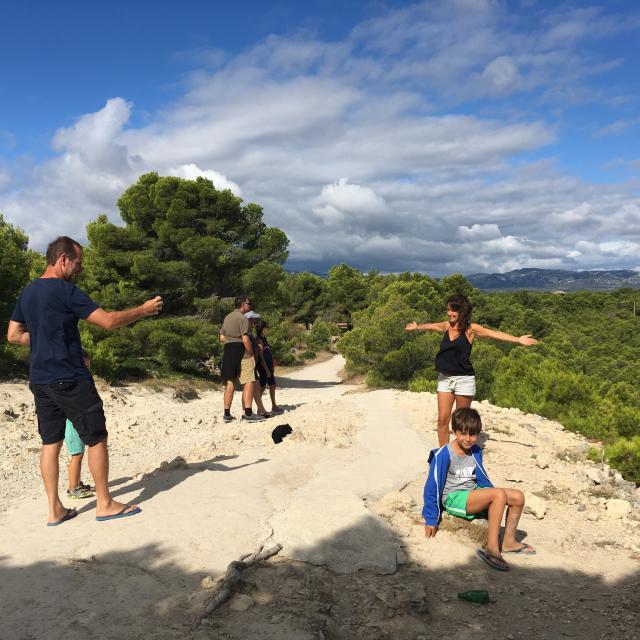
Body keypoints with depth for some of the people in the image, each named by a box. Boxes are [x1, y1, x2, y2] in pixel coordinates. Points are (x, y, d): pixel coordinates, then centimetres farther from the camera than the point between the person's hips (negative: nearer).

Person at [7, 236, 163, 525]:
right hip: (69, 379, -8)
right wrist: (143, 310, -6)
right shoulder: (65, 290, -14)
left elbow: (13, 335, 17)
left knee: (50, 442, 11)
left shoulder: (27, 292, 11)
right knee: (97, 438, 2)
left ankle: (55, 510, 16)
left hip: (39, 380, 8)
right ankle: (105, 504, 10)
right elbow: (108, 321, -18)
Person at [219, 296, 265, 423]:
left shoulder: (227, 318, 17)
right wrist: (252, 354, -10)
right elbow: (245, 339, -17)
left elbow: (222, 338, 17)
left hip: (228, 352, 8)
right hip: (241, 352, -8)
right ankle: (247, 413, -8)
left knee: (230, 384, 10)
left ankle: (227, 414, 13)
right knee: (248, 383, -5)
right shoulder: (243, 318, -10)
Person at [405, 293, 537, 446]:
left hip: (464, 380, -4)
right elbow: (431, 326, 25)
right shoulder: (446, 326, 6)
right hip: (444, 378, 4)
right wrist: (417, 327, 44)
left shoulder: (471, 328, -7)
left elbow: (494, 333, -17)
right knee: (442, 420, 2)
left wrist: (518, 339, -28)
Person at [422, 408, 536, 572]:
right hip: (454, 498, -8)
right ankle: (492, 548, -24)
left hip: (473, 494, 8)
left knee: (518, 496, -3)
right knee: (499, 494, -28)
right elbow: (433, 487, -13)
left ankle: (508, 542, 12)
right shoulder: (443, 455, -17)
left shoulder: (476, 451, 5)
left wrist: (493, 500, 19)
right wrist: (431, 520, -11)